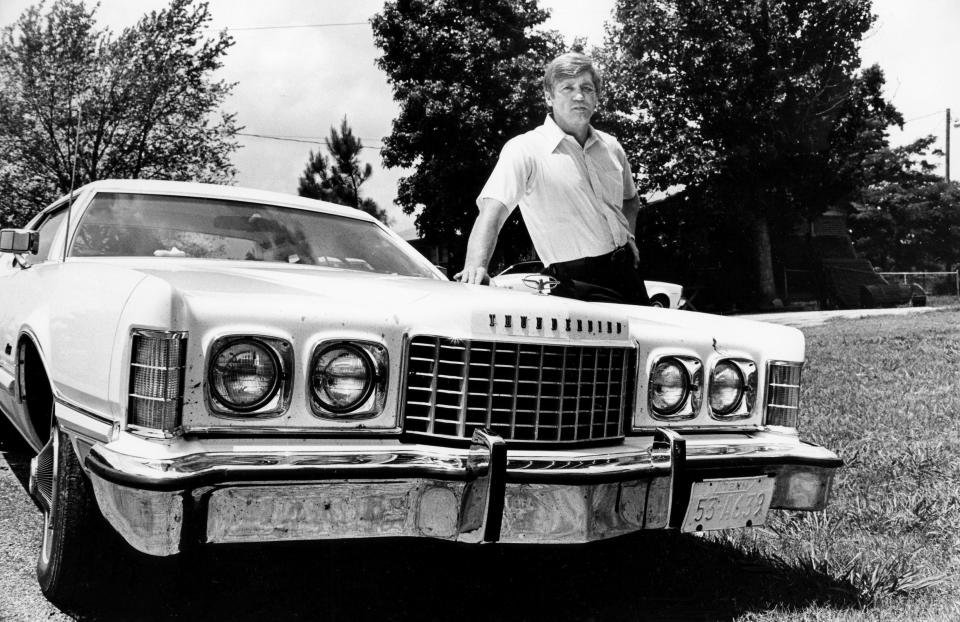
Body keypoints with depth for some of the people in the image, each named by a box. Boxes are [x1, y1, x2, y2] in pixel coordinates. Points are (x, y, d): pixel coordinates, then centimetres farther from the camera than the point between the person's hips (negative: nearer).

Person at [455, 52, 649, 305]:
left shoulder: (610, 147, 10)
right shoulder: (524, 149, -10)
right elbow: (491, 211, -24)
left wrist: (628, 236, 11)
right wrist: (476, 267, -40)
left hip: (626, 271, 7)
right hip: (579, 285, -6)